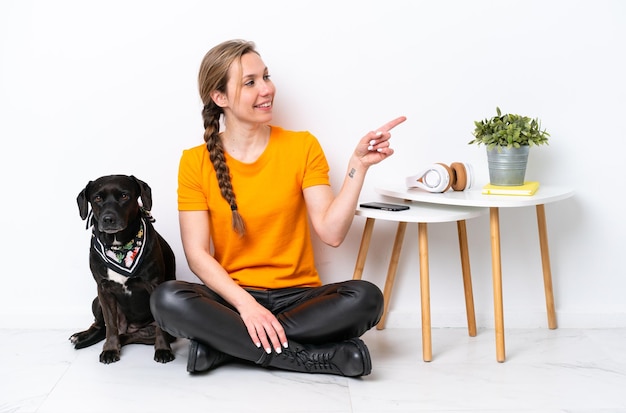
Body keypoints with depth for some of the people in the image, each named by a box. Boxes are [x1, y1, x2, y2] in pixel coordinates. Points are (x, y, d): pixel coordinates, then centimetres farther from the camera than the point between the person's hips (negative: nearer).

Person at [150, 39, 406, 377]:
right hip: (232, 299, 0)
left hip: (297, 297, 1)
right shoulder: (195, 163, -2)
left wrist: (358, 164, -19)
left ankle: (223, 344, -19)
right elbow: (197, 253, -7)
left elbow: (331, 232, -9)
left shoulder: (302, 147, -1)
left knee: (365, 297, -28)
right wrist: (246, 303, -21)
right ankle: (319, 356, -24)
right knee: (167, 300, -30)